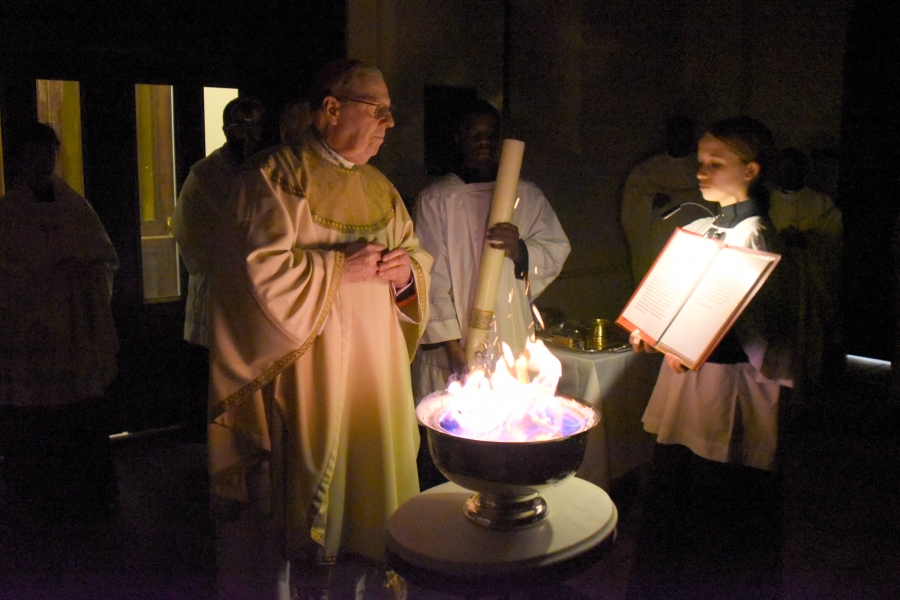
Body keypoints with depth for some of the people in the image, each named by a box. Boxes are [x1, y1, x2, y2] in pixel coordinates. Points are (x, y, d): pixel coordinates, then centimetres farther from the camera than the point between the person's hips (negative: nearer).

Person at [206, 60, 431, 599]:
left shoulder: (381, 189, 15)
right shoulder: (280, 176, -6)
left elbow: (417, 257, 19)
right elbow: (262, 271, -15)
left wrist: (406, 272, -3)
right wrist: (341, 266, -15)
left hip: (377, 370, 7)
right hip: (307, 375, -6)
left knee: (372, 474, 10)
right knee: (310, 489, -2)